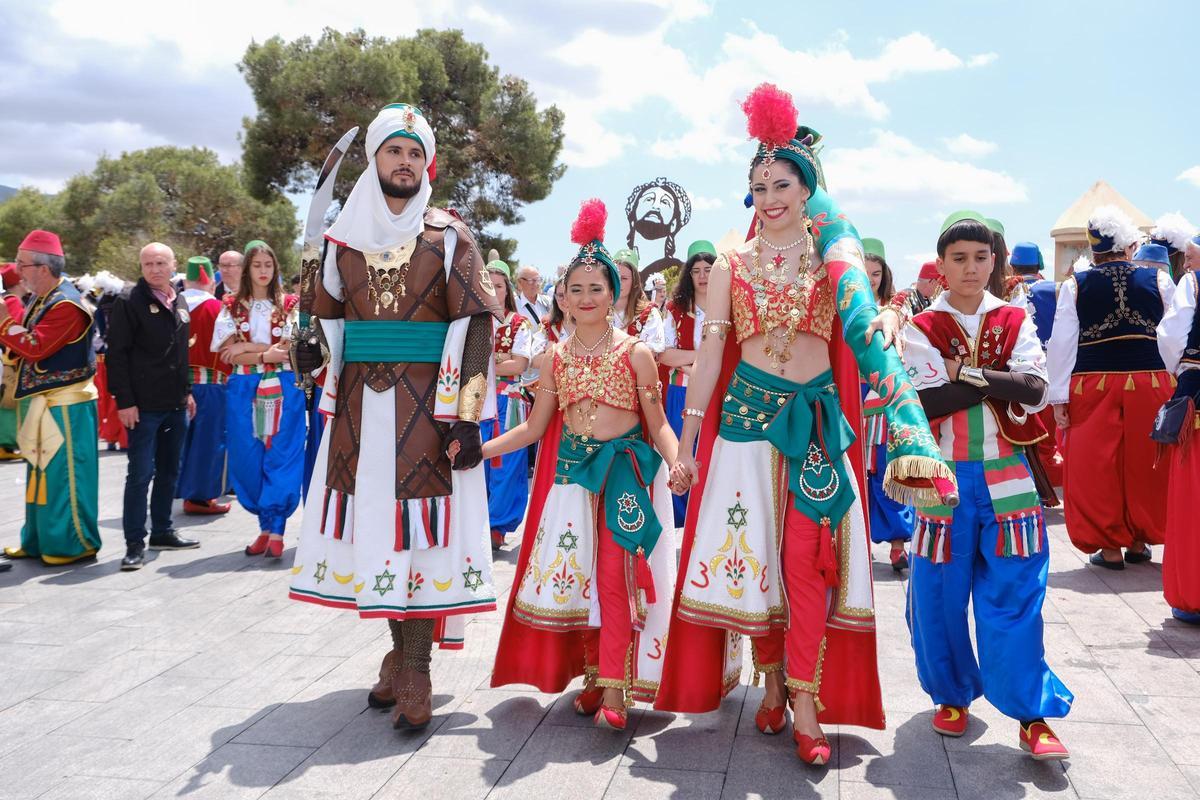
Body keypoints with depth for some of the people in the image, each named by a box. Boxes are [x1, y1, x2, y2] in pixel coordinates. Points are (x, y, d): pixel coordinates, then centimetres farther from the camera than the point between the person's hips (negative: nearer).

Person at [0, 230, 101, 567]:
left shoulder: (66, 305, -18)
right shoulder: (40, 300, 13)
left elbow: (36, 348, -24)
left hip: (65, 405, -10)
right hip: (42, 402, 10)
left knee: (64, 475, -4)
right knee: (40, 473, 16)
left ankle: (74, 544, 5)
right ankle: (39, 541, 26)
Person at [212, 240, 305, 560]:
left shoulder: (289, 305, 7)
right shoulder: (232, 306, 9)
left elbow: (291, 349, -3)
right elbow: (230, 354, -1)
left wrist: (248, 347, -5)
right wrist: (267, 354, -12)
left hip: (283, 389, -1)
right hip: (245, 390, 2)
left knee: (281, 458, -6)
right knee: (249, 460, 2)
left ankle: (275, 530, -4)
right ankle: (267, 526, 14)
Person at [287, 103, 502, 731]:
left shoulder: (447, 237, 1)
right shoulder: (345, 237, 12)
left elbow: (477, 322, -6)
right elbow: (328, 313, 21)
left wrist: (465, 414, -14)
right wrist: (312, 346, -3)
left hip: (424, 407, -4)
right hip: (360, 405, 4)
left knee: (414, 524, -5)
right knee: (372, 520, 6)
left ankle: (415, 668, 2)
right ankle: (399, 650, 21)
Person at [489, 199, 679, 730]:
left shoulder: (635, 352, -1)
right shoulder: (556, 356, 8)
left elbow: (658, 425, -3)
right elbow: (533, 428, 9)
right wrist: (475, 449, 1)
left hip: (626, 471, -3)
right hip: (571, 471, 4)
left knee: (616, 572, -11)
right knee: (575, 572, 3)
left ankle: (616, 686, -5)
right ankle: (594, 674, 18)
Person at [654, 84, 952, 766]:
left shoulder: (835, 257, 5)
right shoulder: (732, 264, 6)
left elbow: (867, 319, -6)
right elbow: (710, 352, 4)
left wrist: (888, 318, -31)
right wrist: (686, 444, 1)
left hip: (818, 419, 0)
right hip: (747, 415, 1)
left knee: (809, 557, -4)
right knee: (751, 551, 3)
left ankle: (806, 700, 4)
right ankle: (772, 681, 20)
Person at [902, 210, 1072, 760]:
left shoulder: (1015, 322, 7)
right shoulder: (922, 329, 1)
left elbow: (1036, 390, -8)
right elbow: (923, 403, -13)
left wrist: (968, 373, -14)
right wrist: (999, 381, -12)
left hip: (1005, 476, 1)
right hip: (944, 476, -1)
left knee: (1014, 597, 0)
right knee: (940, 595, 4)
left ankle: (1032, 713, 9)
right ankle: (952, 694, 24)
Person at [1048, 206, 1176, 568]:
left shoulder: (1074, 286, -1)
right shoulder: (1159, 281, 2)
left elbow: (1062, 344, -4)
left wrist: (1059, 396, -1)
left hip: (1092, 384, -1)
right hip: (1151, 383, 2)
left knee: (1097, 467, 7)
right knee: (1143, 465, 13)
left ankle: (1109, 547, 11)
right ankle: (1140, 541, 24)